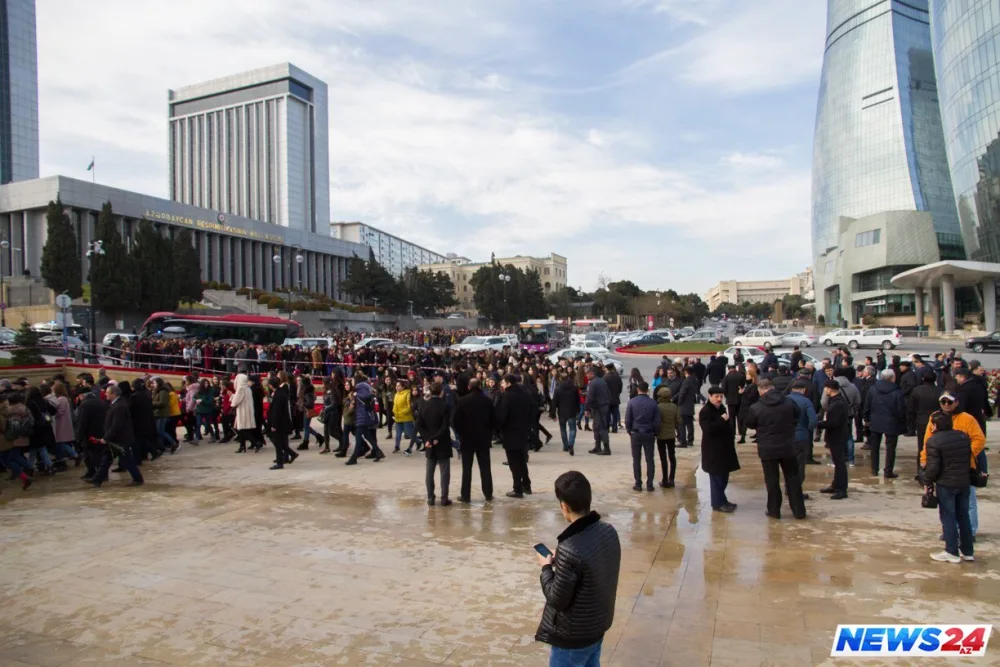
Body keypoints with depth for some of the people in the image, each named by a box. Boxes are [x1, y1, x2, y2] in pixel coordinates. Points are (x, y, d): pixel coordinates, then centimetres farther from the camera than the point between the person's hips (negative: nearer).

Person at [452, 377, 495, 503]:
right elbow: (493, 420, 2)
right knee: (485, 468, 9)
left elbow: (456, 421, -8)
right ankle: (488, 494, 13)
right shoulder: (488, 400, -2)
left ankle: (465, 496, 6)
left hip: (467, 438, -2)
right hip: (484, 439, 2)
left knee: (467, 469, 5)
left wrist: (461, 434, 8)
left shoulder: (462, 401, -9)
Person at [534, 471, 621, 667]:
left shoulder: (570, 549, -33)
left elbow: (557, 600, -22)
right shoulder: (609, 531, -9)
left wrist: (546, 567, -8)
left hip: (573, 636, -7)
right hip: (599, 625, 7)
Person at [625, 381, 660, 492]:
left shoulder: (632, 402, -6)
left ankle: (638, 484, 8)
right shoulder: (653, 403, -5)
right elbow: (657, 421, -2)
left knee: (636, 460, 7)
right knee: (650, 460, 8)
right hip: (649, 434, 0)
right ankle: (649, 484, 9)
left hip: (636, 434, 0)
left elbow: (627, 419, -4)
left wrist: (629, 431, 10)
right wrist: (655, 433, 11)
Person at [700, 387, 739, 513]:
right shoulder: (705, 411, -16)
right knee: (717, 477, -3)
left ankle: (722, 500, 26)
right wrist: (722, 420, -25)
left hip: (724, 447, 9)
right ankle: (718, 503, 5)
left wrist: (731, 438, 18)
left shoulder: (721, 408, 12)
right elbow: (708, 429, -29)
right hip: (713, 450, -9)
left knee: (724, 476, 14)